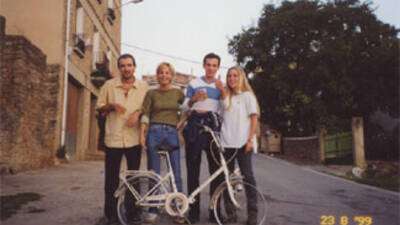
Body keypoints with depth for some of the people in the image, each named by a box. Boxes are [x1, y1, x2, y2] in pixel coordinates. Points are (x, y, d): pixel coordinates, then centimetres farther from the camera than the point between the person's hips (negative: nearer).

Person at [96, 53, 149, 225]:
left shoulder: (143, 86, 4)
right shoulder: (109, 85, 4)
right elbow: (99, 108, 8)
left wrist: (138, 112, -12)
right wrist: (111, 106, -12)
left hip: (134, 138, 1)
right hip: (113, 138, 0)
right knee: (111, 178, 4)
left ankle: (132, 211, 22)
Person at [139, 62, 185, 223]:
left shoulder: (178, 93, 9)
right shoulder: (151, 93, 7)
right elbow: (145, 114, 1)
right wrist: (142, 134, -7)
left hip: (172, 133, 1)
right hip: (154, 132, 0)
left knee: (176, 174, 1)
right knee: (153, 174, 4)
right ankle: (152, 210, 14)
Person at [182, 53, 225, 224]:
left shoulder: (221, 86, 15)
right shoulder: (193, 83, 11)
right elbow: (185, 107, 6)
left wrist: (223, 91, -11)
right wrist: (194, 99, -15)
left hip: (213, 125, 1)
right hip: (195, 124, -1)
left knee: (216, 169, -2)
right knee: (193, 169, -2)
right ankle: (194, 210, 5)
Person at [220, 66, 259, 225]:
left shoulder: (247, 95, 5)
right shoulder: (225, 97, 17)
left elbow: (254, 118, -2)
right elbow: (222, 118, 16)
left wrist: (250, 139, -10)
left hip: (242, 142, -4)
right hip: (226, 143, 4)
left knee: (247, 175, -3)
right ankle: (230, 212, 13)